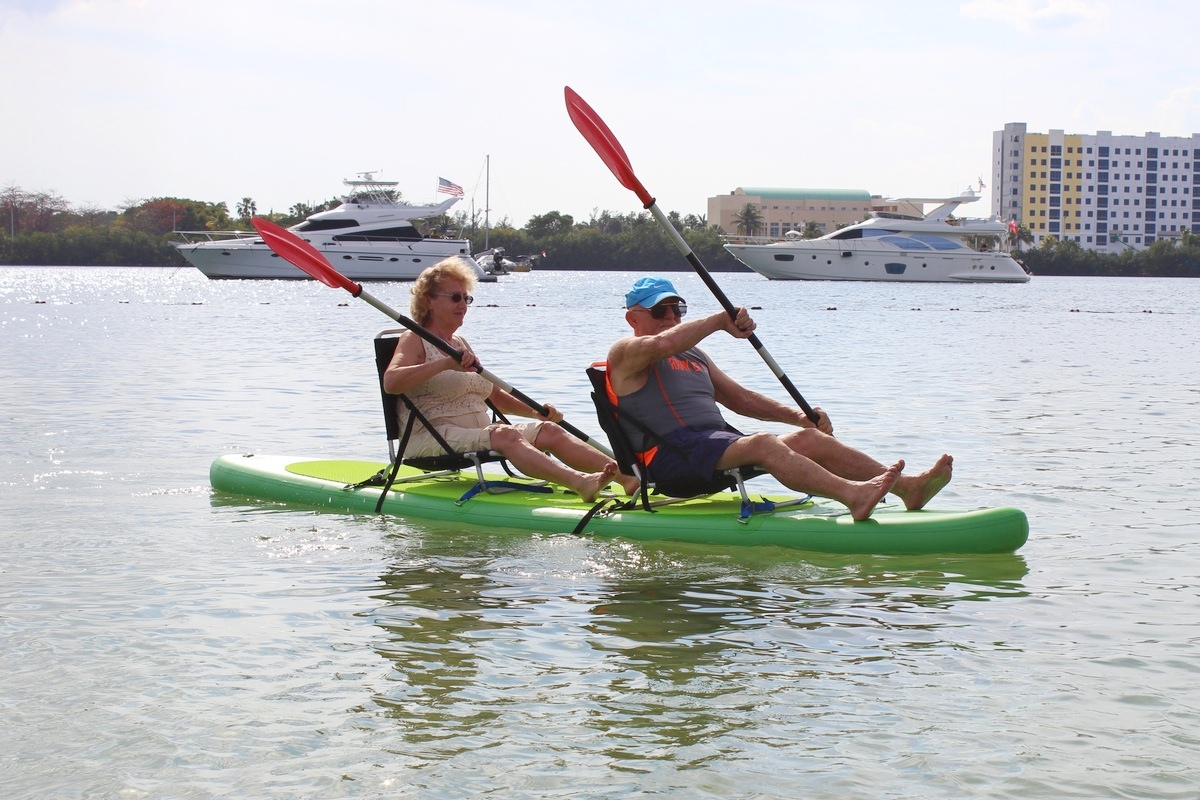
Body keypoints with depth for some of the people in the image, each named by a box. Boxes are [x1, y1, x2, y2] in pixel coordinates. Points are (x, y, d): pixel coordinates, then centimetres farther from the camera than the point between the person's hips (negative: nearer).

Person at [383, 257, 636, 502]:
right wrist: (445, 364, -31)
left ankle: (627, 476, -29)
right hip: (432, 438, -8)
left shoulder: (459, 343, 23)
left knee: (548, 430, -12)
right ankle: (580, 483, -56)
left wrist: (535, 411, 8)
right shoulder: (414, 340, -1)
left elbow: (495, 395, 25)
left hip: (480, 433, 8)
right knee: (504, 435, -33)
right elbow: (390, 382, -22)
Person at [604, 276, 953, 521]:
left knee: (811, 439, -9)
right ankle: (851, 495, -55)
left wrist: (797, 417, 11)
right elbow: (660, 345, -22)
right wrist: (720, 320, -13)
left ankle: (907, 486, -22)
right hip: (670, 455, -8)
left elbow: (740, 398, 26)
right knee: (762, 443, -33)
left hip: (720, 445, 8)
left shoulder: (693, 356, 30)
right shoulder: (625, 352, 3)